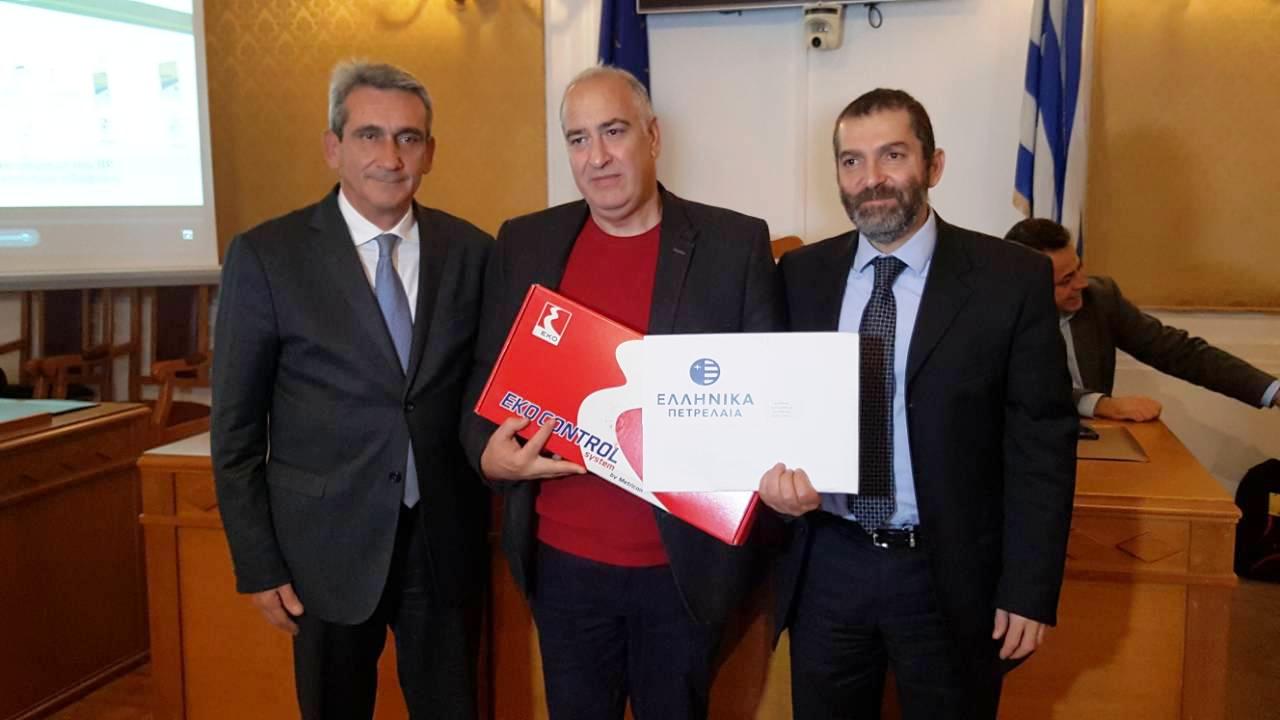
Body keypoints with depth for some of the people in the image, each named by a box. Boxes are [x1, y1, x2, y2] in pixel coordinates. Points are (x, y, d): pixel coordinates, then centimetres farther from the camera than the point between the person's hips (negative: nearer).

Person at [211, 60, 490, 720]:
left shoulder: (472, 252, 0)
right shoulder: (265, 256, -7)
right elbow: (237, 425, -4)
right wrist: (258, 564, -5)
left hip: (446, 541, 2)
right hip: (328, 544, -1)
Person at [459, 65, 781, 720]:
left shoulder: (735, 244, -5)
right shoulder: (523, 244, 2)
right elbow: (487, 374, 8)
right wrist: (488, 452, -12)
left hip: (684, 564, -2)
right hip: (562, 560, 2)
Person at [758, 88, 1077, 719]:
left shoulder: (1011, 279, -7)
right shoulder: (801, 275, 2)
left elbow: (1040, 443, -7)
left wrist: (1030, 590, -8)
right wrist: (777, 470, -15)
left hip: (952, 574, -2)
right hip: (825, 565, 3)